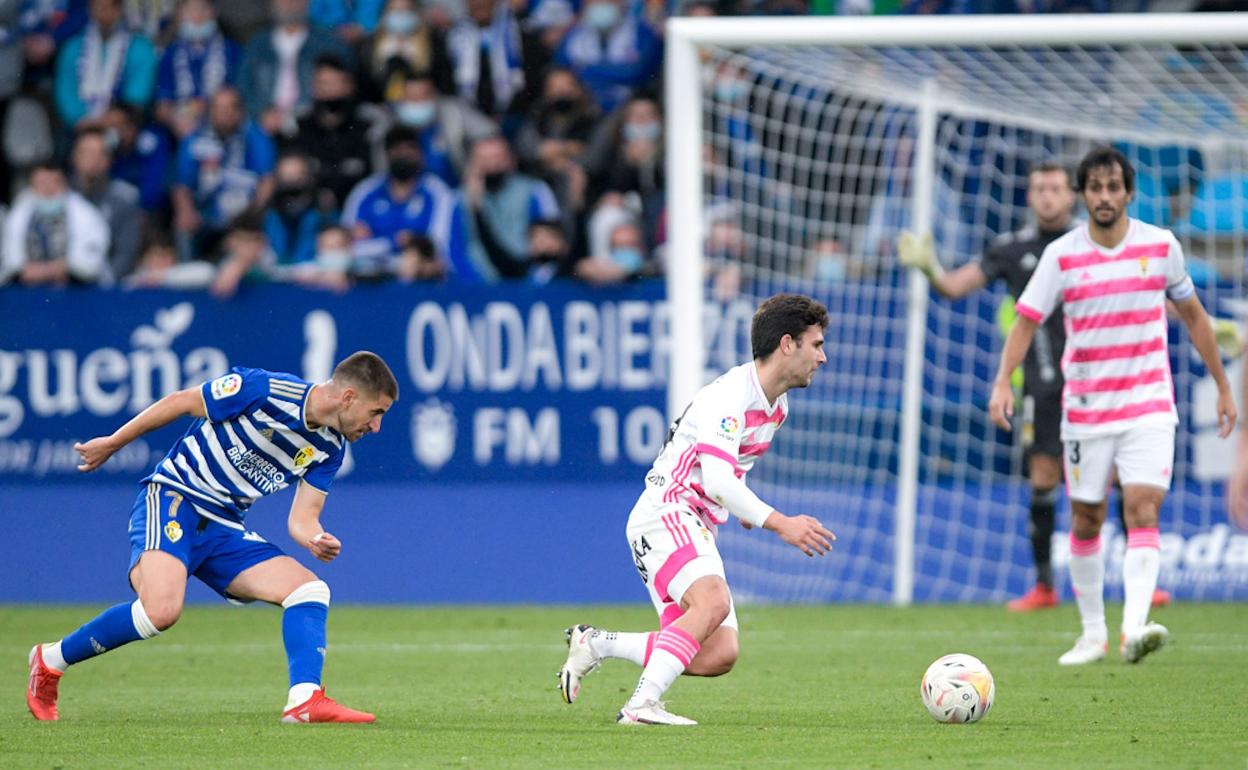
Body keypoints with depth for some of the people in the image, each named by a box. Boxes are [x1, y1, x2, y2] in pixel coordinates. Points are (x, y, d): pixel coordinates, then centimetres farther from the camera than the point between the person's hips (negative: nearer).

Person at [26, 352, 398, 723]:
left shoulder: (329, 447, 4)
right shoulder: (263, 390, -16)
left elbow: (302, 517, 5)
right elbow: (181, 402, -5)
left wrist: (316, 539, -20)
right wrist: (112, 443, 1)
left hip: (225, 529, 7)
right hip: (173, 500, -7)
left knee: (311, 589, -9)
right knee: (162, 609, -28)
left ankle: (305, 700, -18)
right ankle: (51, 661, -10)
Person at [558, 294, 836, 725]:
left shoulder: (776, 405, 14)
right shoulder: (729, 395, -17)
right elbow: (717, 480, -28)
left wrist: (742, 506, 25)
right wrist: (780, 524, -33)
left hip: (697, 529, 9)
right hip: (665, 515, -9)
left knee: (717, 656, -7)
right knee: (713, 600, -36)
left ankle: (596, 644, 6)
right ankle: (642, 705, -38)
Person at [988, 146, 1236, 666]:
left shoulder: (1161, 246, 0)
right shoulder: (1061, 256, -3)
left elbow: (1193, 316, 12)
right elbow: (1026, 321, -5)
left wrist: (1223, 388, 15)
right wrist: (1003, 381, -23)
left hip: (1149, 405, -1)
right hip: (1085, 408, 1)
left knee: (1143, 510, -18)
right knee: (1086, 521, 8)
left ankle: (1134, 629, -29)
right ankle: (1092, 633, 23)